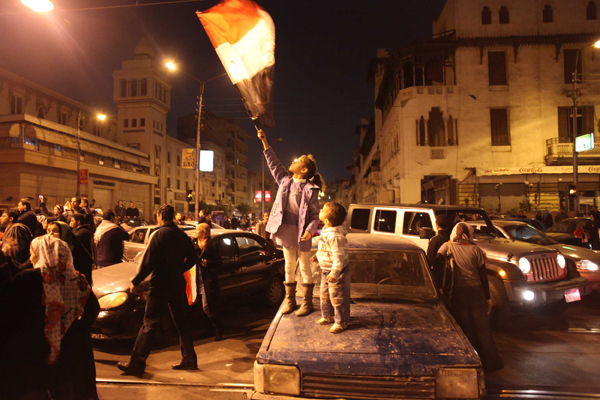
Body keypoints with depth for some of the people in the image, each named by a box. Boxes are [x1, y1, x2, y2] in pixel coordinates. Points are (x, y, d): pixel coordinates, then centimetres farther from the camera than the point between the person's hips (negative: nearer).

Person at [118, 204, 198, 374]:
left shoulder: (159, 234, -12)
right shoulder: (182, 235, 6)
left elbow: (148, 262, -15)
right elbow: (192, 259, 11)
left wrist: (136, 281, -6)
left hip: (160, 285, -6)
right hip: (178, 285, 6)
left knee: (149, 324, 0)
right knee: (182, 322, 14)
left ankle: (136, 363, 5)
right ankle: (189, 359, 20)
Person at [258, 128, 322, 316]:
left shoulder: (310, 189, -10)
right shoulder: (285, 180, 6)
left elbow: (315, 214, -10)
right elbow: (273, 162, 15)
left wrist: (310, 230, -27)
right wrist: (264, 141, 14)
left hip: (301, 231, -5)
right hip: (286, 229, 5)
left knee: (305, 268, 7)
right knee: (289, 267, 14)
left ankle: (307, 302, 19)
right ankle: (289, 300, 26)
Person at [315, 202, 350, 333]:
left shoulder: (335, 236, -30)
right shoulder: (326, 231, 2)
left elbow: (339, 256, -29)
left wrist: (334, 273, -27)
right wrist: (318, 256, 27)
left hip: (336, 272, -10)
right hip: (325, 271, 10)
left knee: (337, 298, 4)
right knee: (324, 295, 23)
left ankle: (341, 322, 21)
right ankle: (327, 316, 41)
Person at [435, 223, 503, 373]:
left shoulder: (447, 247, -2)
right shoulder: (475, 250, 0)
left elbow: (437, 263, -13)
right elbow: (483, 276, 2)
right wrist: (487, 298, 9)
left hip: (458, 293, -1)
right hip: (476, 291, 1)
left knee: (464, 328, 10)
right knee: (482, 328, 13)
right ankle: (489, 362, 22)